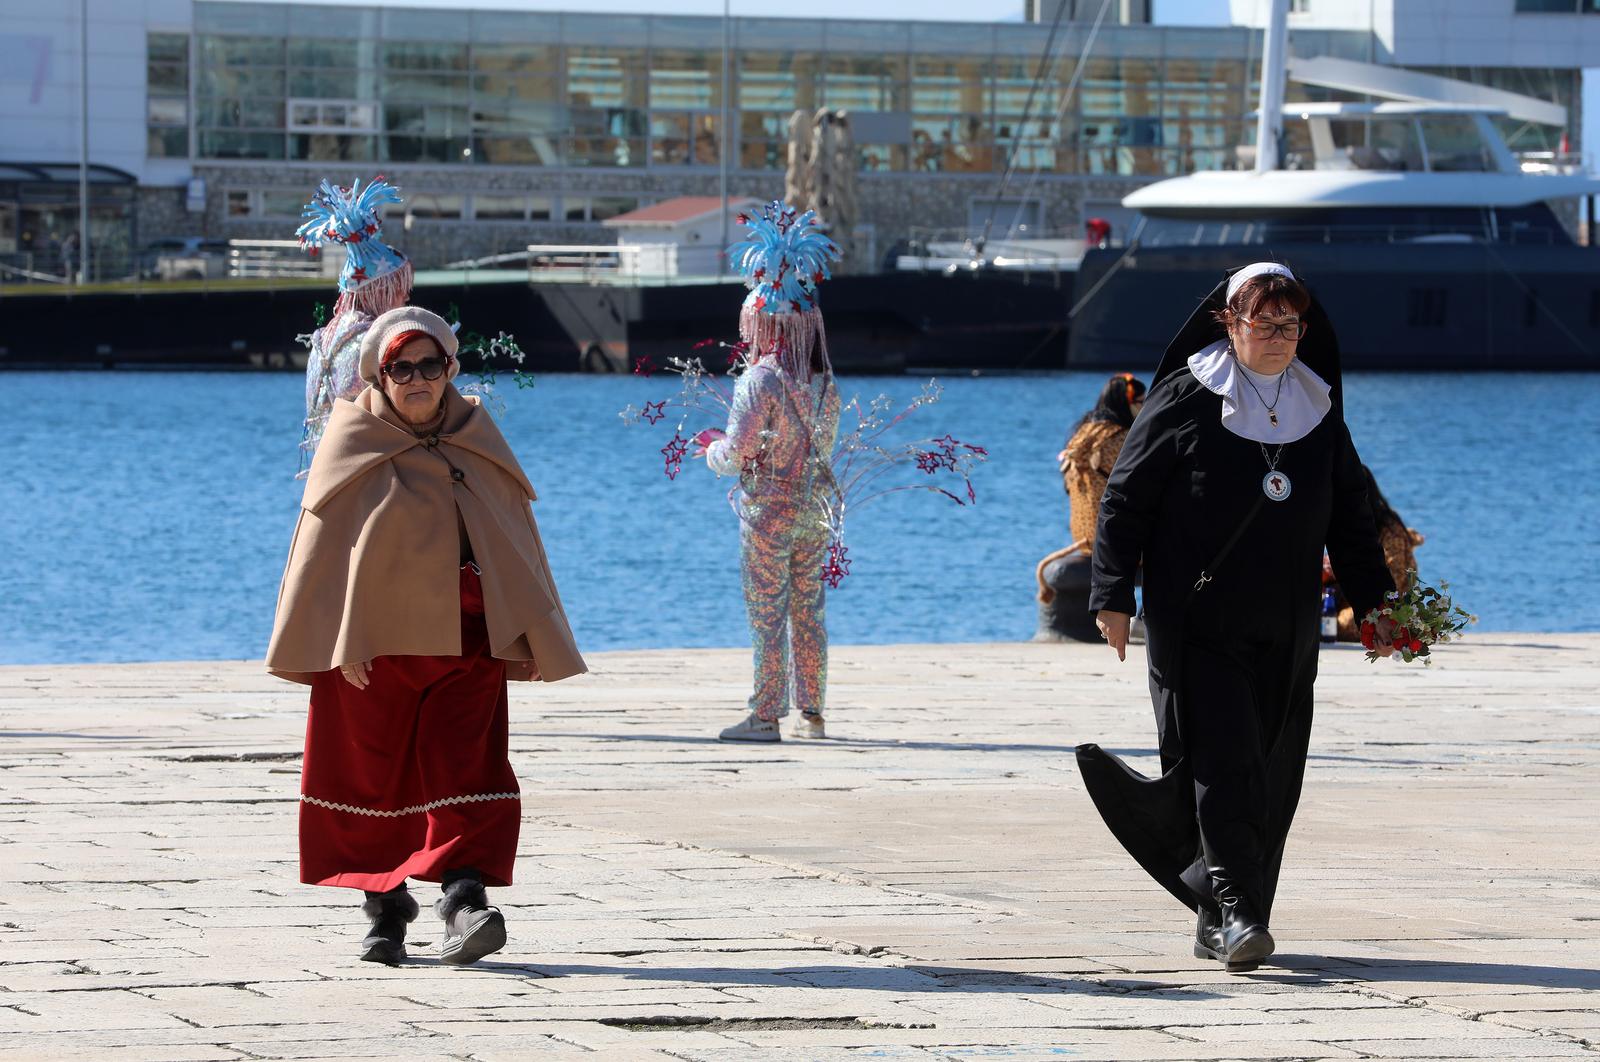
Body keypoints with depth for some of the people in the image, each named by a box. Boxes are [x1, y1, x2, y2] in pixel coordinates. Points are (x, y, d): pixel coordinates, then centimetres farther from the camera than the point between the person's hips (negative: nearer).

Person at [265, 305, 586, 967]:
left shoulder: (477, 441, 10)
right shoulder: (353, 442, 3)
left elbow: (514, 538, 13)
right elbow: (322, 541, 1)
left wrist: (528, 637, 8)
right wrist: (333, 643, -7)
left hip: (463, 639, 1)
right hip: (371, 640, -1)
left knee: (466, 770, -12)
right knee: (373, 773, 4)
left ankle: (465, 897, -21)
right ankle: (386, 910, 16)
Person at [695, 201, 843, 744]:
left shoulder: (759, 381, -15)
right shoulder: (824, 383, 5)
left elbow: (735, 456, -16)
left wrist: (710, 446, 8)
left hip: (768, 506, -6)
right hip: (814, 505, 6)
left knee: (766, 614, -3)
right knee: (808, 610, 12)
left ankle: (765, 715, -2)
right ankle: (811, 713, 15)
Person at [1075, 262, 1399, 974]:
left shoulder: (1318, 408, 12)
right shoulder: (1187, 399, -2)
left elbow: (1350, 516, 20)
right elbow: (1125, 498, -2)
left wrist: (1374, 602, 12)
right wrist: (1114, 596, -8)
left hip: (1287, 633, 5)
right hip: (1197, 620, -5)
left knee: (1273, 778, 3)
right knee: (1223, 759, -15)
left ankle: (1218, 922, 11)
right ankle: (1234, 908, -18)